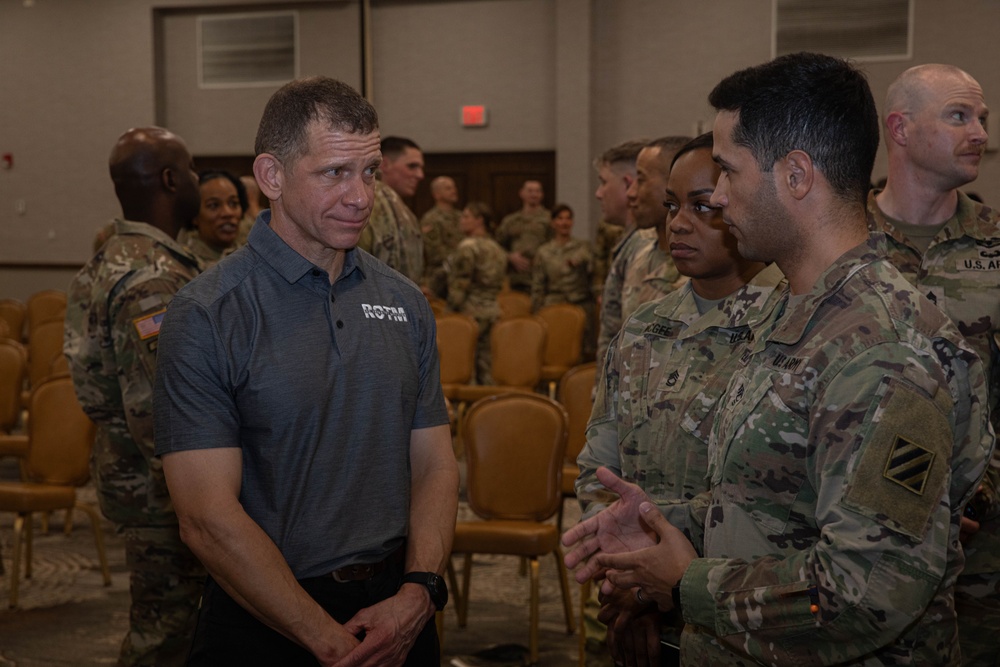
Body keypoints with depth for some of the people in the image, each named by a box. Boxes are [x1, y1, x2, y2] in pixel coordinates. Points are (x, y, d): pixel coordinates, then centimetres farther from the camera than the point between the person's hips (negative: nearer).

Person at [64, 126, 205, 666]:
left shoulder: (116, 258, 11)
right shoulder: (152, 278, -22)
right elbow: (157, 409, -27)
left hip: (128, 473, 10)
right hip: (159, 487, -10)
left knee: (157, 623, 20)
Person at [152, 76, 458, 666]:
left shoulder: (405, 303, 3)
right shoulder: (206, 317, -13)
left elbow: (435, 466, 4)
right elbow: (209, 519, -17)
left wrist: (418, 592, -12)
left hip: (398, 612, 4)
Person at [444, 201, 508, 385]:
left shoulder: (468, 247, -11)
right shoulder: (497, 249, 14)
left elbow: (459, 285, -13)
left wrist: (452, 311, -7)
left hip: (470, 311, -8)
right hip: (492, 311, 8)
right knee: (486, 365, 9)